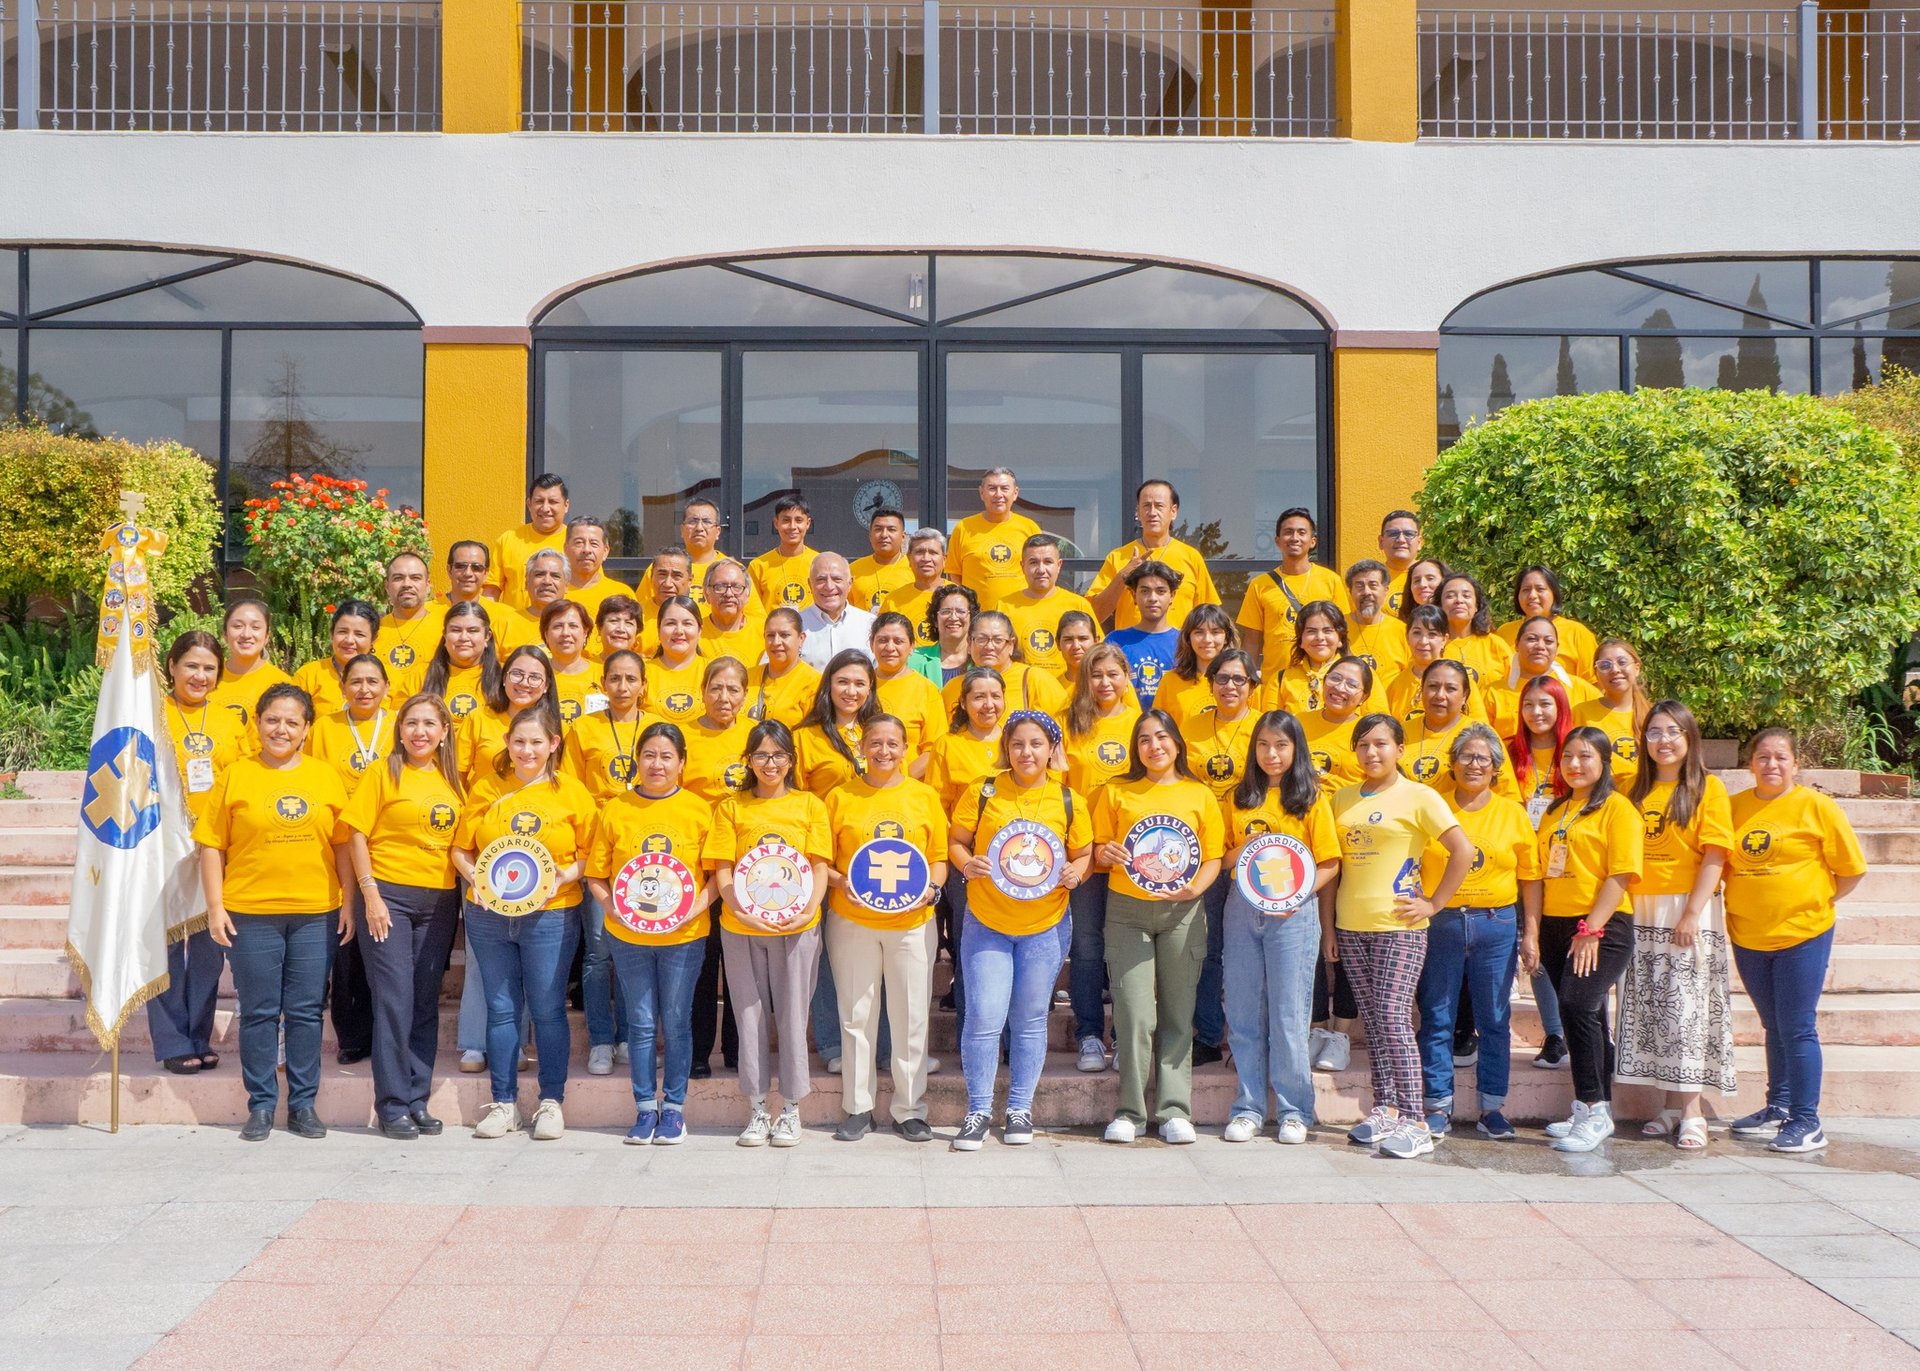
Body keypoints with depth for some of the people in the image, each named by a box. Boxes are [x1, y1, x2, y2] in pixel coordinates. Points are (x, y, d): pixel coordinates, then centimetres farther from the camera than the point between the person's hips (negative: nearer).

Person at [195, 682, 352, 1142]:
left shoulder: (325, 777, 6)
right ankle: (260, 1105, 15)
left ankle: (303, 1104, 16)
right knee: (259, 1012, 5)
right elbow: (212, 846, 1)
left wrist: (349, 900, 2)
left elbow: (343, 844, 8)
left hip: (316, 913, 1)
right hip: (250, 913, -1)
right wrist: (215, 906, -5)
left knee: (306, 1011, 6)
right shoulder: (236, 775, 1)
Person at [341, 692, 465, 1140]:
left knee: (426, 1001, 8)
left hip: (440, 901, 4)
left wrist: (468, 894, 5)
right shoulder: (385, 772, -2)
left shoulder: (452, 781, 10)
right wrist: (370, 894, -12)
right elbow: (356, 834, -5)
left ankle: (418, 1100, 16)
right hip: (389, 895, -4)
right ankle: (392, 1106, 3)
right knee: (394, 1000, -4)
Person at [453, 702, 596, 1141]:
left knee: (548, 1010, 2)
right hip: (489, 915, 2)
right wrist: (475, 878, -10)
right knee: (500, 1009, 8)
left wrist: (563, 877, -16)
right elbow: (461, 849, 8)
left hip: (551, 916, -2)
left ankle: (551, 1101, 13)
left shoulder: (572, 792, 1)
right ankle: (503, 1102, 17)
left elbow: (589, 854, 2)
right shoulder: (485, 788, 6)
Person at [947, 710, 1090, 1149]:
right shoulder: (982, 792, 0)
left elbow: (1083, 853, 9)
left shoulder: (1068, 800, 3)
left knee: (1030, 1019, 8)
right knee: (984, 1016, -6)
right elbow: (956, 841, 3)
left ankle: (1020, 1108, 21)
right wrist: (966, 863, -17)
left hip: (1045, 925, 1)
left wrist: (1075, 872, -12)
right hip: (986, 921, -1)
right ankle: (979, 1110, 7)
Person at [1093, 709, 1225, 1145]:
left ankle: (1174, 1110, 9)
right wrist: (1105, 855, -13)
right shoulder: (1116, 793, 8)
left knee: (1178, 1013, 3)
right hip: (1127, 911, -1)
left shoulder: (1200, 795, 8)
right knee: (1134, 1014, -5)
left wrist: (1195, 887, -11)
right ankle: (1130, 1111, 4)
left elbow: (1214, 856, 7)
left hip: (1181, 913, 1)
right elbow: (1099, 850, 9)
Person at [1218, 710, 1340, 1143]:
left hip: (1293, 911, -3)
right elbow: (1219, 859, 14)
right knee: (1243, 1013, 5)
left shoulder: (1310, 798, 1)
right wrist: (1242, 850, -7)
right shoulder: (1237, 798, 11)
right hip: (1242, 908, 3)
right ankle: (1248, 1107, 13)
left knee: (1289, 1013, -1)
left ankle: (1294, 1111, 9)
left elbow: (1328, 864, -2)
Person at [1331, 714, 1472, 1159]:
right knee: (1372, 1021, 9)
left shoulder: (1418, 797, -4)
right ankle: (1385, 1110, 17)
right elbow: (1332, 862, 15)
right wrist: (1327, 923, 10)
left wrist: (1434, 902, -9)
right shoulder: (1343, 799, 12)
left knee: (1393, 1019, -11)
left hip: (1399, 926, -6)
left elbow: (1462, 851, -9)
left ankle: (1415, 1123, -9)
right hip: (1351, 926, 6)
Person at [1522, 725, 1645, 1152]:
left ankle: (1594, 1111, -13)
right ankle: (1595, 1113, 18)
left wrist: (1591, 929, -17)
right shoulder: (1554, 812, 17)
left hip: (1603, 927, -7)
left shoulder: (1617, 808, -4)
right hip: (1557, 925, 7)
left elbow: (1620, 875, -12)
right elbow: (1538, 874, 14)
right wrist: (1532, 929, 4)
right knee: (1586, 1017, 12)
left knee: (1578, 1007, -20)